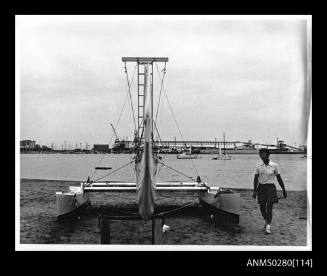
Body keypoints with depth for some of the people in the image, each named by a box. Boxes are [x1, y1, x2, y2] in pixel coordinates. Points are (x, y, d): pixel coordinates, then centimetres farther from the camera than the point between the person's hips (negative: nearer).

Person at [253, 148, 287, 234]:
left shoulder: (274, 165, -5)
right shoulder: (258, 165, -1)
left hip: (270, 187, -2)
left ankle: (268, 226, -5)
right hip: (261, 187, 2)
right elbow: (256, 178, 3)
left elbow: (279, 178, 4)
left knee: (269, 207, -8)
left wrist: (284, 190, 7)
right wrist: (255, 190, -3)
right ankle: (267, 221, 32)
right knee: (262, 207, 7)